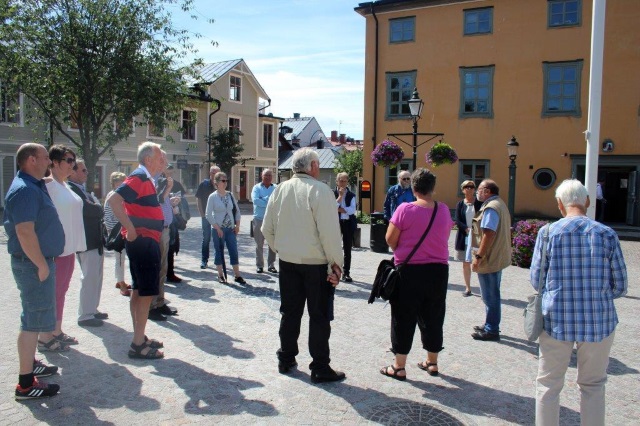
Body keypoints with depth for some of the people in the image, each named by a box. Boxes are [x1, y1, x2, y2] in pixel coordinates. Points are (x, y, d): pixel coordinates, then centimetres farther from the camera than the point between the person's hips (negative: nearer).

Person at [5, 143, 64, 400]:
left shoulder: (34, 186, 13)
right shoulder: (24, 189, -18)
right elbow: (24, 232, -25)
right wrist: (41, 265, -22)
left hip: (40, 262, 10)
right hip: (33, 264, -10)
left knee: (35, 318, 20)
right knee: (33, 321, -5)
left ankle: (31, 364, 34)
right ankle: (25, 384, 2)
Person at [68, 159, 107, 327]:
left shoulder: (82, 189, 16)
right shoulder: (71, 190, -17)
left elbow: (98, 211, 16)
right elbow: (91, 210, -25)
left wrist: (96, 208, -5)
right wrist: (97, 205, -6)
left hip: (96, 241, 10)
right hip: (87, 242, -10)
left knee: (95, 278, 17)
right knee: (89, 278, -4)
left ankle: (92, 310, 28)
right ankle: (85, 316, 6)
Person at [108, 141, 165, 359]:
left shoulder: (145, 179, 16)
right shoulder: (140, 177, -14)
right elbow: (114, 199, -27)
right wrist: (130, 228, -25)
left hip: (144, 241, 10)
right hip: (144, 241, -10)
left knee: (139, 291, 14)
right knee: (146, 292, -6)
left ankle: (140, 338, 24)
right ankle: (138, 345, 0)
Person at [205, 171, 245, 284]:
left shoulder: (230, 195, 5)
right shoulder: (212, 196, -6)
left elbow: (237, 210, 10)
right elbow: (209, 214, -8)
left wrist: (237, 225, 3)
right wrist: (217, 228, -13)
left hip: (230, 229, 3)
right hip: (218, 229, -3)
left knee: (234, 251, 2)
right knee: (219, 252, 5)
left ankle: (237, 275, 9)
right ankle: (220, 275, 17)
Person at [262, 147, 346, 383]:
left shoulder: (279, 190, 3)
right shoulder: (320, 190, -15)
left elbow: (267, 229, 8)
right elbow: (329, 231, -18)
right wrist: (336, 263, -10)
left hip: (287, 261, 6)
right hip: (316, 264, -5)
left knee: (290, 312, 17)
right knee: (319, 316, 5)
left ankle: (286, 360, 28)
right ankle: (320, 368, 12)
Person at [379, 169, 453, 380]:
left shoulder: (405, 209, -14)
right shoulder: (444, 210, 0)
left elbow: (390, 239, -9)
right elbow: (444, 237, 9)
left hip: (409, 270, -4)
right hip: (438, 270, 4)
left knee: (404, 319, 6)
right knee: (433, 317, 17)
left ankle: (399, 367, 13)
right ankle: (432, 362, 29)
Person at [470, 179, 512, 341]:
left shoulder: (491, 208, -18)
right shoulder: (500, 204, 15)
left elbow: (489, 234, -26)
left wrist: (478, 257, -24)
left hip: (489, 260, -11)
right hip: (498, 258, 11)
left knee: (490, 296, -2)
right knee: (492, 295, 19)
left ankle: (491, 330, 6)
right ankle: (490, 325, 30)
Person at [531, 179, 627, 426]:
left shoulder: (548, 233, -7)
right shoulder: (607, 234, -4)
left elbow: (536, 281, -3)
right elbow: (620, 287, 0)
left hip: (556, 320, -1)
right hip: (599, 321, 1)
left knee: (548, 384, 13)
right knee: (593, 385, 19)